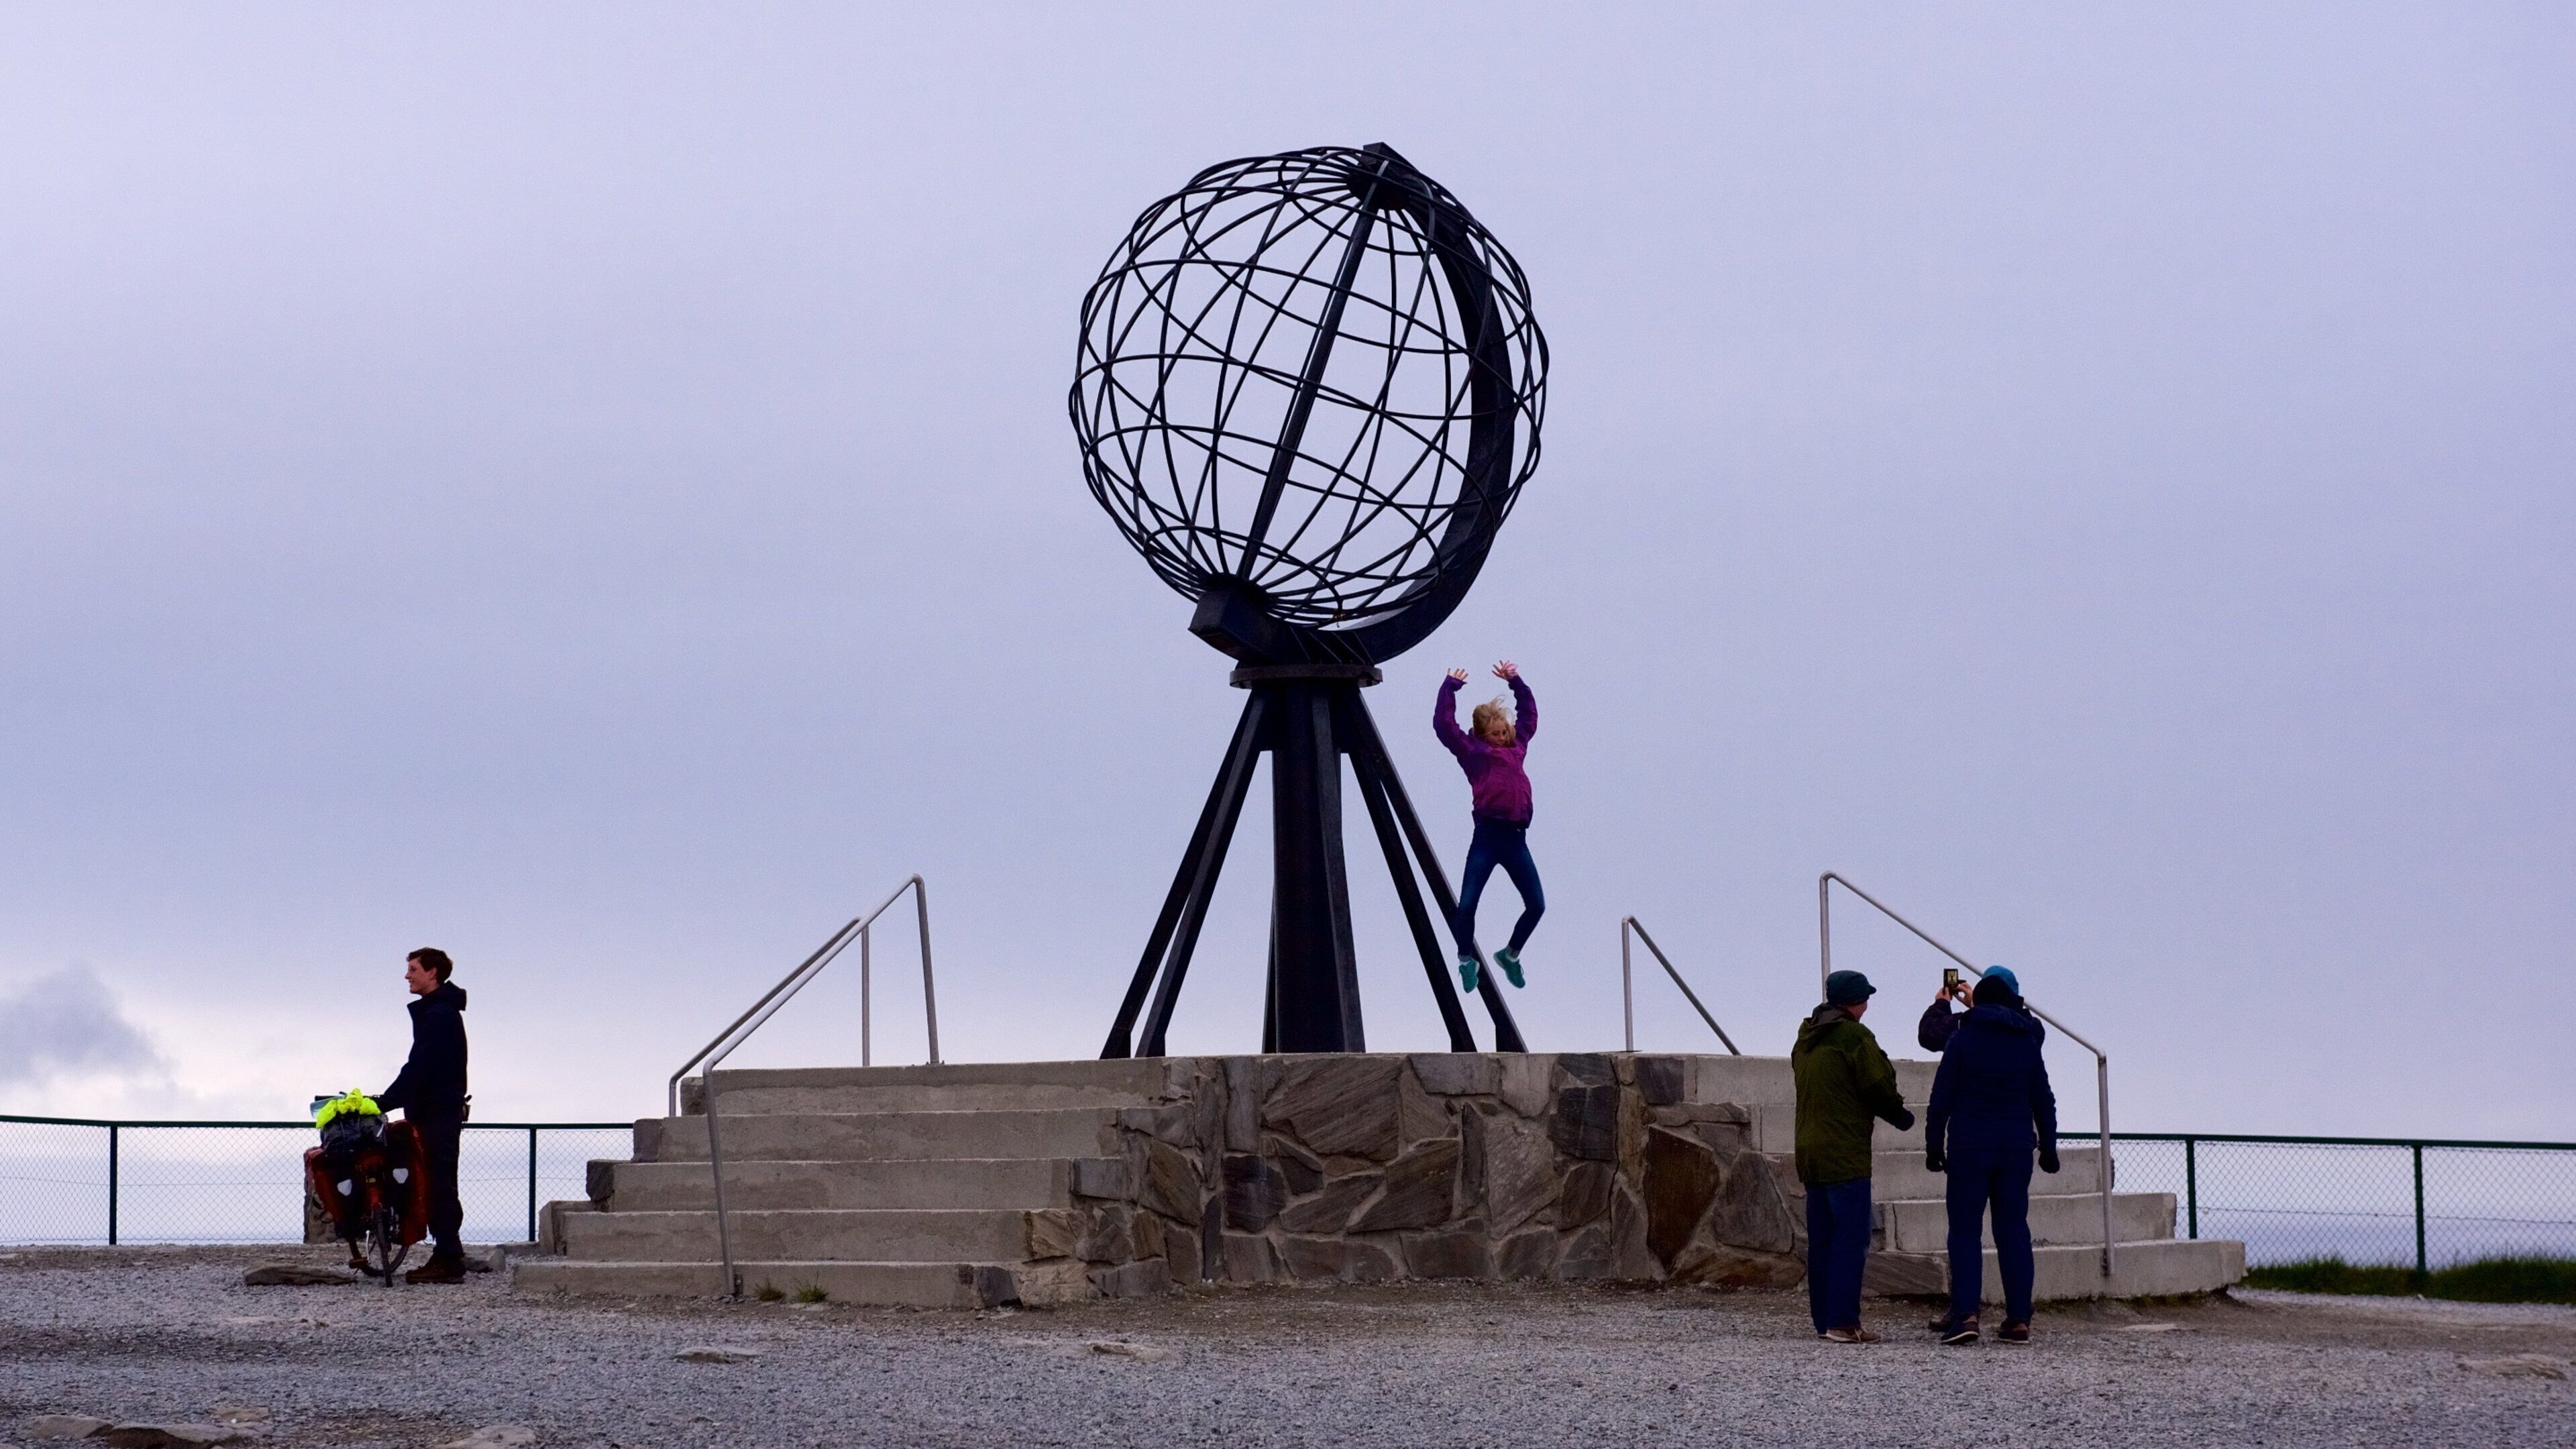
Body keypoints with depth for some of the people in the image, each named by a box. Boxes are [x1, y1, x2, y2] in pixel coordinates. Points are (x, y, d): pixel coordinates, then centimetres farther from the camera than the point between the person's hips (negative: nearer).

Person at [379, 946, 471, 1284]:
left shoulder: (439, 1014, -14)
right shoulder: (437, 1011, 19)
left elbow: (419, 1068, -20)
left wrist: (385, 1102, -17)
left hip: (439, 1113, -10)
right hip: (438, 1112, 10)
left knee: (440, 1185, -10)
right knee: (438, 1186, 10)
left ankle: (449, 1261, -10)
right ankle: (447, 1258, 12)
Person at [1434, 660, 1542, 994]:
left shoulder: (1517, 747, 20)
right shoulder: (1473, 751, 6)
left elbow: (1529, 714, 35)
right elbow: (1443, 724, -1)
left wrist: (1516, 682, 32)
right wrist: (1450, 687, 5)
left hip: (1516, 838, 5)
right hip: (1487, 836, -4)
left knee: (1537, 905, 1)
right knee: (1466, 906, -10)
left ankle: (1511, 955, 24)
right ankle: (1467, 960, 13)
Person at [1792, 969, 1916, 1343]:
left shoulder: (1806, 1038, 14)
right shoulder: (1854, 1036, -12)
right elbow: (1881, 1087, -14)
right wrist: (1899, 1114, 9)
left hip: (1809, 1152, 8)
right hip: (1845, 1154, -8)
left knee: (1821, 1239, 12)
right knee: (1851, 1238, -7)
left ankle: (1823, 1319, 15)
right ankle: (1843, 1322, -11)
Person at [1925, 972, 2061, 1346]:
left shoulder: (1963, 1039, -2)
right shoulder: (2027, 1042, 8)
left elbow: (1941, 1098, -4)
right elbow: (2043, 1100, 13)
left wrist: (1934, 1145, 2)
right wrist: (2048, 1147, 20)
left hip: (1969, 1147, -3)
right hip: (2016, 1149, 3)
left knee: (1965, 1230, -1)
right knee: (2013, 1230, 6)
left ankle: (1965, 1313, -13)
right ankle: (2019, 1319, 3)